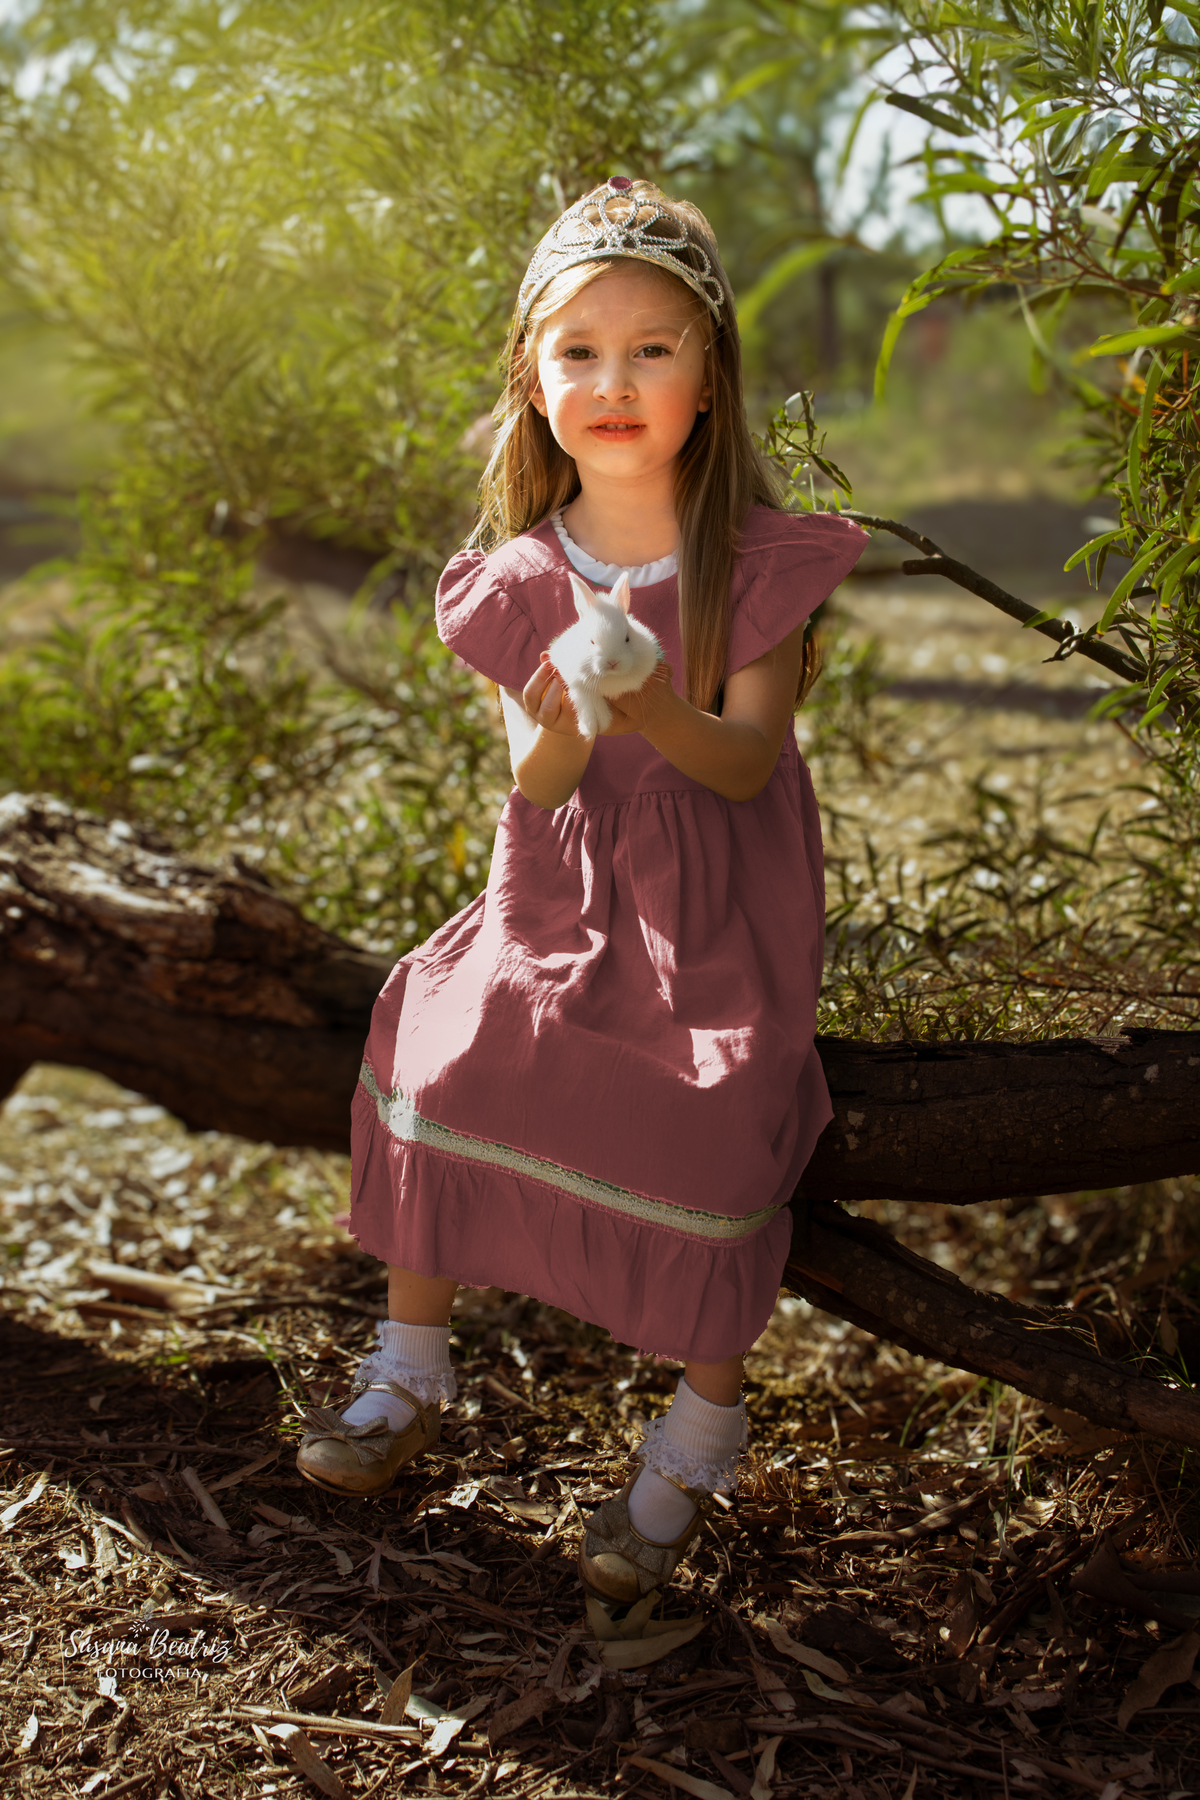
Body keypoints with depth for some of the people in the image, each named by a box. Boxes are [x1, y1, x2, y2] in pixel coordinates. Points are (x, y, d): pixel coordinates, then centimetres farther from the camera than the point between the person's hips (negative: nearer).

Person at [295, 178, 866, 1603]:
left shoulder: (758, 558, -9)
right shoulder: (520, 575, -1)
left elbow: (747, 762, -15)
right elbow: (535, 784, -6)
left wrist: (655, 709, -36)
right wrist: (558, 731, -30)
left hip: (716, 908, -3)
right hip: (559, 891, 3)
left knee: (707, 1115, -22)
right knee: (440, 1058, -15)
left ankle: (703, 1425, 1)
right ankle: (411, 1367, 8)